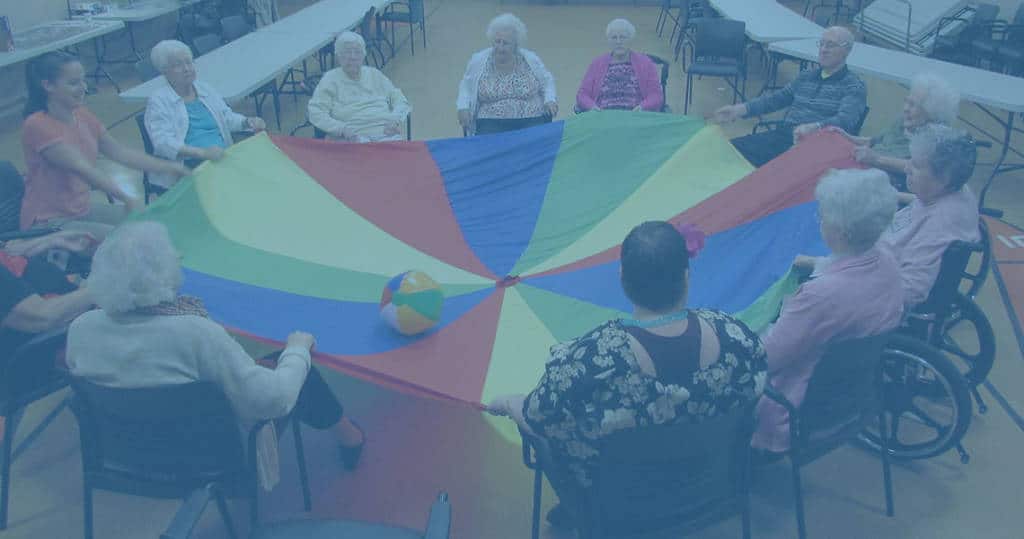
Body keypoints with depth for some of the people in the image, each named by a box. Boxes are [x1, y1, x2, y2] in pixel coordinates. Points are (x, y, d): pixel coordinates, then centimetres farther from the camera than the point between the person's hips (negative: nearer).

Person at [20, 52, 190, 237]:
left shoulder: (82, 116, 4)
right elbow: (82, 168, -29)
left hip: (83, 210, 8)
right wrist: (127, 197, -37)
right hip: (48, 222, -8)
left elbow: (120, 152, 6)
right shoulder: (37, 125, -19)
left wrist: (169, 168, 1)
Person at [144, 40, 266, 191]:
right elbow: (163, 142, -14)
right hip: (188, 169, -6)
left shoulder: (205, 90, 17)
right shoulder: (158, 101, -1)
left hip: (220, 158, 6)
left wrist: (247, 122, 2)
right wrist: (202, 153, -28)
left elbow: (227, 117, 26)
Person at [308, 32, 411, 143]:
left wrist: (396, 120, -3)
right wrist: (343, 129, -15)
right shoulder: (330, 79, 11)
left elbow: (401, 101, 20)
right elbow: (316, 113, 1)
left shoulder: (375, 75, 21)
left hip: (387, 134, 2)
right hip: (355, 138, -2)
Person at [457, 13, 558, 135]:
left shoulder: (531, 60, 4)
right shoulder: (478, 61, 3)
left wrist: (550, 100, -4)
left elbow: (548, 81, 14)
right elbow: (466, 85, 13)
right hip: (492, 123, -1)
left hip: (532, 121, 1)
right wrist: (463, 107, -3)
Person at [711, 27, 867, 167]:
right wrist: (739, 109, 9)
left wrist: (815, 127, -37)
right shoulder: (806, 76, 25)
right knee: (733, 147, -18)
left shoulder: (854, 86, 2)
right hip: (783, 135, 7)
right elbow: (777, 98, 26)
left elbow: (845, 120, -16)